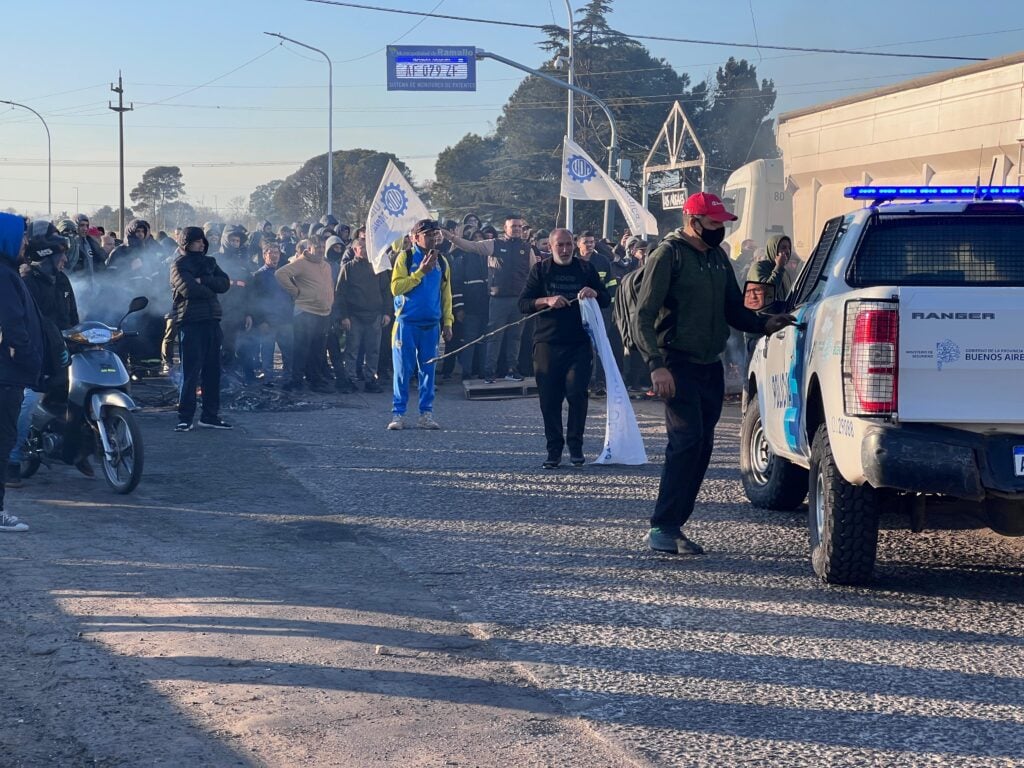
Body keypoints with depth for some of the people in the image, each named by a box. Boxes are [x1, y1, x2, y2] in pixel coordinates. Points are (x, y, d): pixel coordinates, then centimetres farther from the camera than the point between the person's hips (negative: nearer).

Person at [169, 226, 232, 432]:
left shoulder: (209, 262, 17)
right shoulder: (179, 265, -1)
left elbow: (224, 283, 3)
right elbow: (189, 289, -16)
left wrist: (202, 281, -12)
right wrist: (211, 289, -1)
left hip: (211, 321, 6)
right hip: (190, 322, -6)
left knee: (213, 371, 8)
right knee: (190, 372, -8)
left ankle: (210, 415, 15)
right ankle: (185, 417, -4)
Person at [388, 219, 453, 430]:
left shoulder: (441, 262, 11)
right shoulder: (405, 257, -1)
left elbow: (446, 294, 14)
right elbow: (396, 288, -11)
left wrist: (447, 322, 6)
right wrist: (421, 272, -14)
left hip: (431, 324, 4)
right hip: (406, 323, -3)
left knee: (428, 370, 5)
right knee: (403, 370, -3)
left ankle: (426, 414, 10)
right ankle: (398, 414, 2)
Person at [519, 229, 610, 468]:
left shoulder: (586, 269, 12)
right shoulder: (541, 270, 9)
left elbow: (606, 299, 12)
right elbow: (523, 303, 1)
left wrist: (594, 293, -11)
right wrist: (547, 301, -16)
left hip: (579, 343, 0)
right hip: (547, 343, 0)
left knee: (577, 393, -9)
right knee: (549, 398, 0)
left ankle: (575, 446, 3)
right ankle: (554, 449, 9)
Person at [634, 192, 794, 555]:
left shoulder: (718, 257, 14)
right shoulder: (668, 255, -9)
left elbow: (733, 308, 21)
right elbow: (644, 315, -13)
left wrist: (764, 324, 1)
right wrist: (657, 365, -24)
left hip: (711, 366, 8)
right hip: (678, 365, -8)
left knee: (702, 446, 6)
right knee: (686, 440, -16)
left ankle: (674, 525, 13)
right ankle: (662, 528, -12)